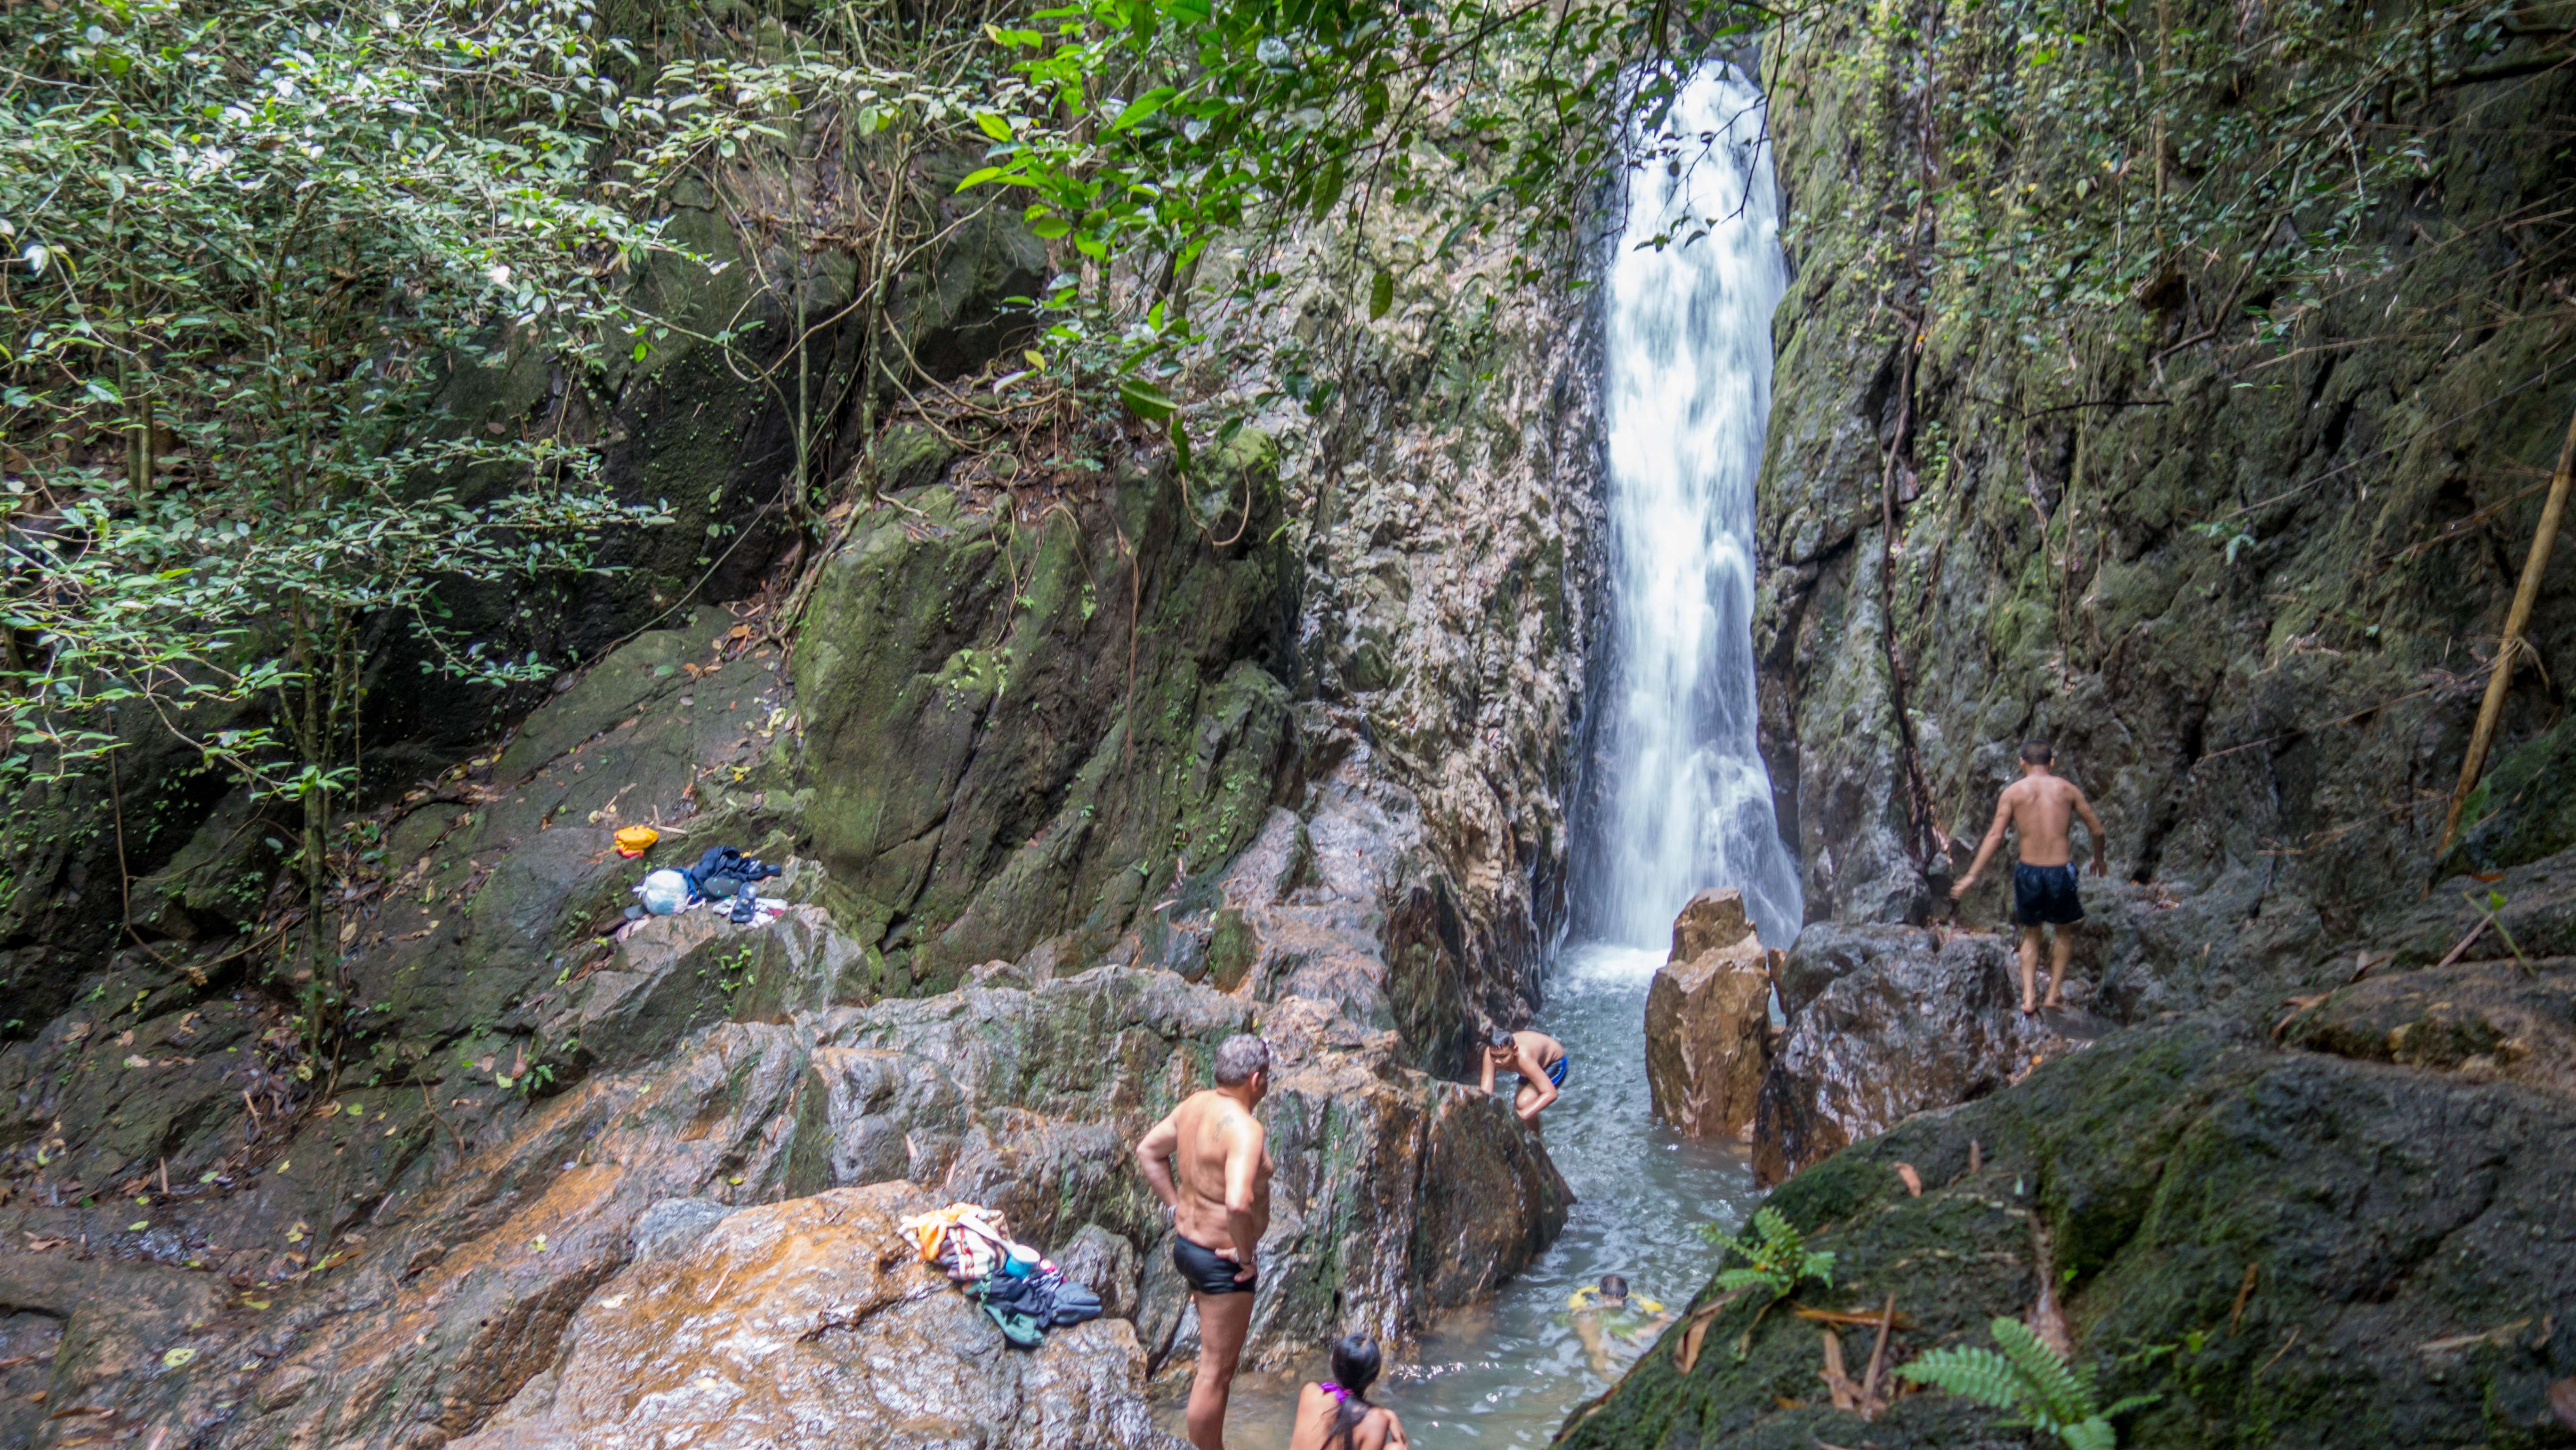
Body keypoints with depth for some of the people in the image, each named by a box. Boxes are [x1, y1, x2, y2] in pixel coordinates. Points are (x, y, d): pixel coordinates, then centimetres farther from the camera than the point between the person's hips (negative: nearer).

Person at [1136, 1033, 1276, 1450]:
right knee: (1216, 1371, 4)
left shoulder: (1196, 1104, 0)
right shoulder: (1243, 1127, -27)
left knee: (1217, 1359, 31)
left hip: (1187, 1243, 9)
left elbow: (1149, 1150, 14)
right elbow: (1239, 1202, -40)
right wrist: (1246, 1255, -24)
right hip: (1222, 1261, -9)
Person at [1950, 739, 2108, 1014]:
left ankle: (2029, 996, 9)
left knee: (2031, 935, 20)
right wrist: (2099, 858, 26)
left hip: (2028, 871, 0)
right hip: (2061, 871, 0)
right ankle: (2054, 993, 22)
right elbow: (2097, 829, 7)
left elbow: (1995, 835, -6)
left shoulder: (2013, 792, 1)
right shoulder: (2067, 788, 3)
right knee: (2062, 931, 24)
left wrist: (1972, 875, -5)